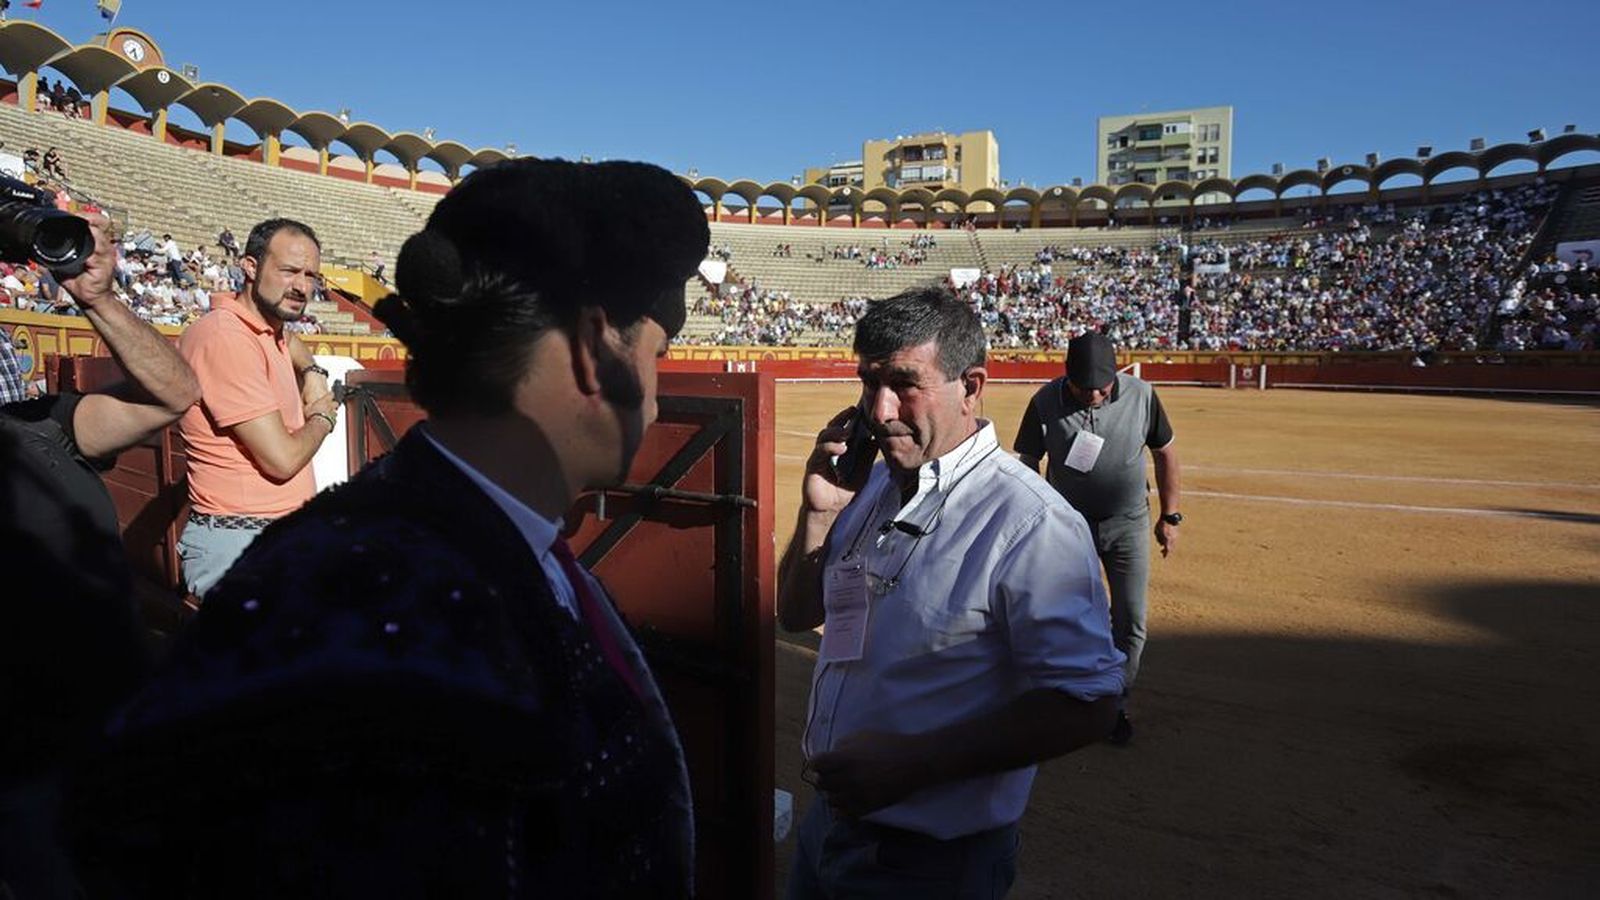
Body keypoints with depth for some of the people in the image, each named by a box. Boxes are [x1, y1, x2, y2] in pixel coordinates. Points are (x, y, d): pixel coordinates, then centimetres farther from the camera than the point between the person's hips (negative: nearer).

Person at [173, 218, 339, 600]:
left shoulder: (268, 331, 10)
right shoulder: (226, 336, -18)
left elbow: (290, 341, 39)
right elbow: (282, 459, -21)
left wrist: (313, 375, 17)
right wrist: (322, 417, -1)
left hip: (286, 535, 9)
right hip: (237, 543, -9)